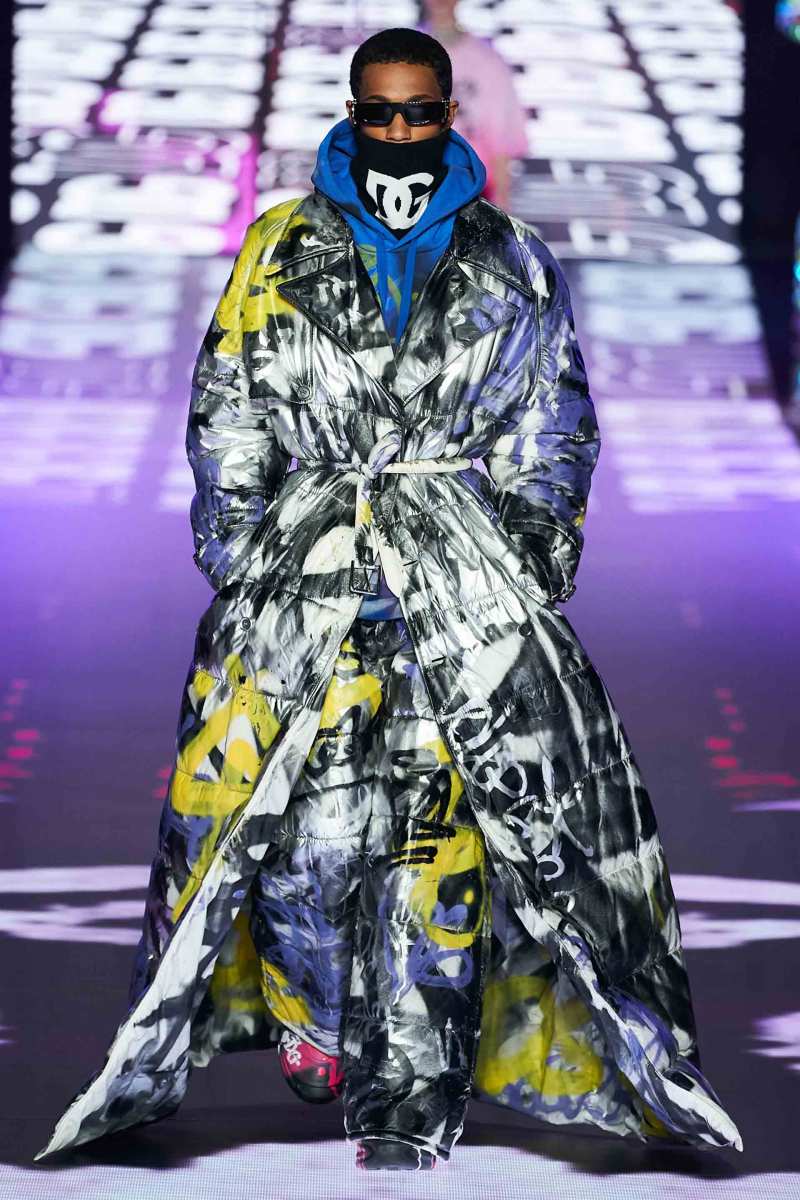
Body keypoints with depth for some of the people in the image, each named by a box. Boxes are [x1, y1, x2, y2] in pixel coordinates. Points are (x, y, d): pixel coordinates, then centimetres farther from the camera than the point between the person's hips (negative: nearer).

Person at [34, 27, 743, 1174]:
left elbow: (553, 430, 15)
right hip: (306, 563, 1)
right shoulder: (281, 251, 12)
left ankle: (413, 1095, -5)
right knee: (300, 818, -8)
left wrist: (534, 558, 7)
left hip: (465, 569, -1)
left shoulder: (511, 260, 13)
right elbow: (228, 413, 13)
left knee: (439, 820, -9)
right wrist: (239, 558, 5)